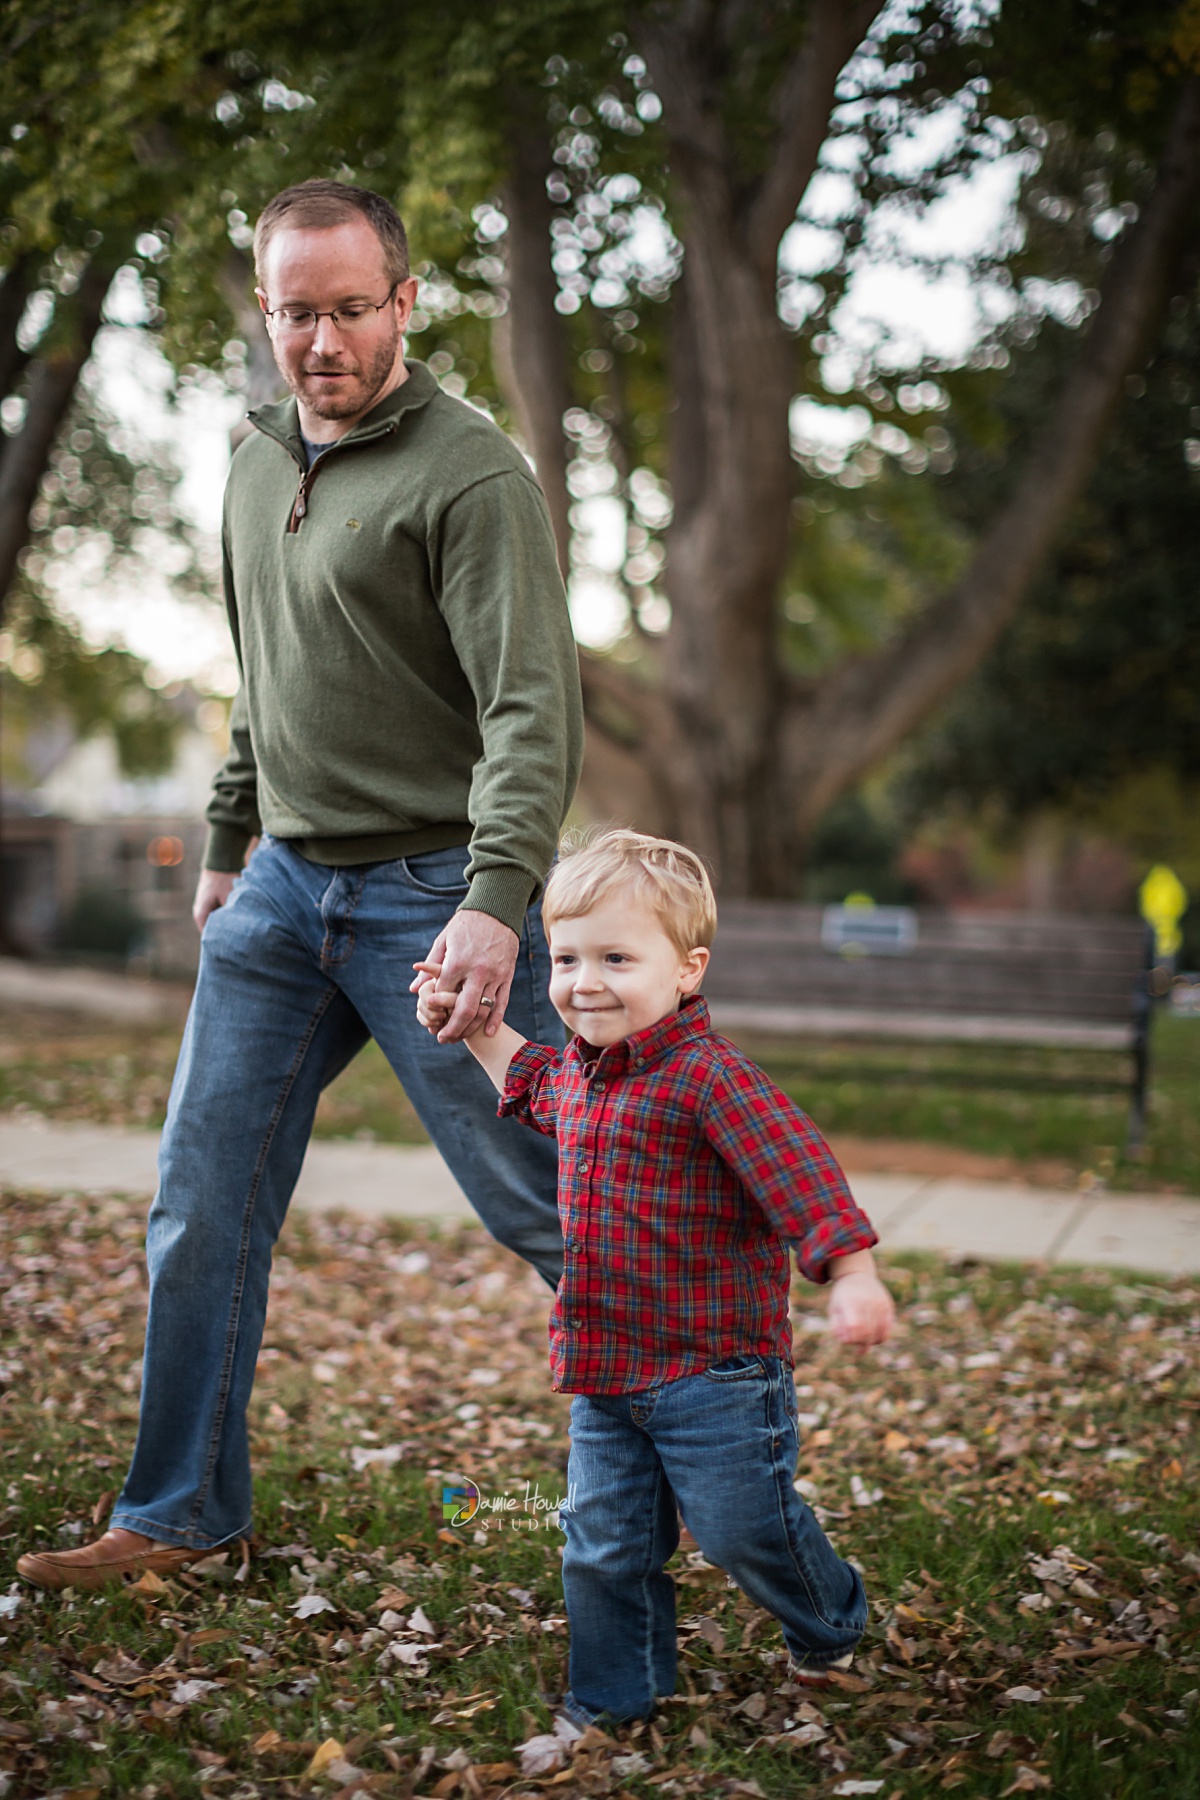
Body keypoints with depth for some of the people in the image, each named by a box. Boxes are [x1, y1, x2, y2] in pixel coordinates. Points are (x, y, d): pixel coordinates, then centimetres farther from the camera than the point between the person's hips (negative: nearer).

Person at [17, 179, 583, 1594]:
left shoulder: (469, 472, -11)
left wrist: (496, 902, -31)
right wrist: (227, 846, 23)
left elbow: (532, 709, -20)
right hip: (279, 893, 7)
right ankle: (177, 1514, 22)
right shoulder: (257, 466, 14)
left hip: (432, 890, -7)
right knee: (200, 1210, 8)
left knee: (545, 1206, -2)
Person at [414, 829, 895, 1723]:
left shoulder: (709, 1076, -20)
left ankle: (832, 1622, 34)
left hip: (716, 1369, -7)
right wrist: (472, 1025, 29)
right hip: (607, 1373, 7)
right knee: (604, 1543, 10)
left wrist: (853, 1273, -40)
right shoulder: (577, 1069, 7)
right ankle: (615, 1698, 27)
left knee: (744, 1525, 5)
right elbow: (531, 1081, 34)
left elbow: (797, 1167, -30)